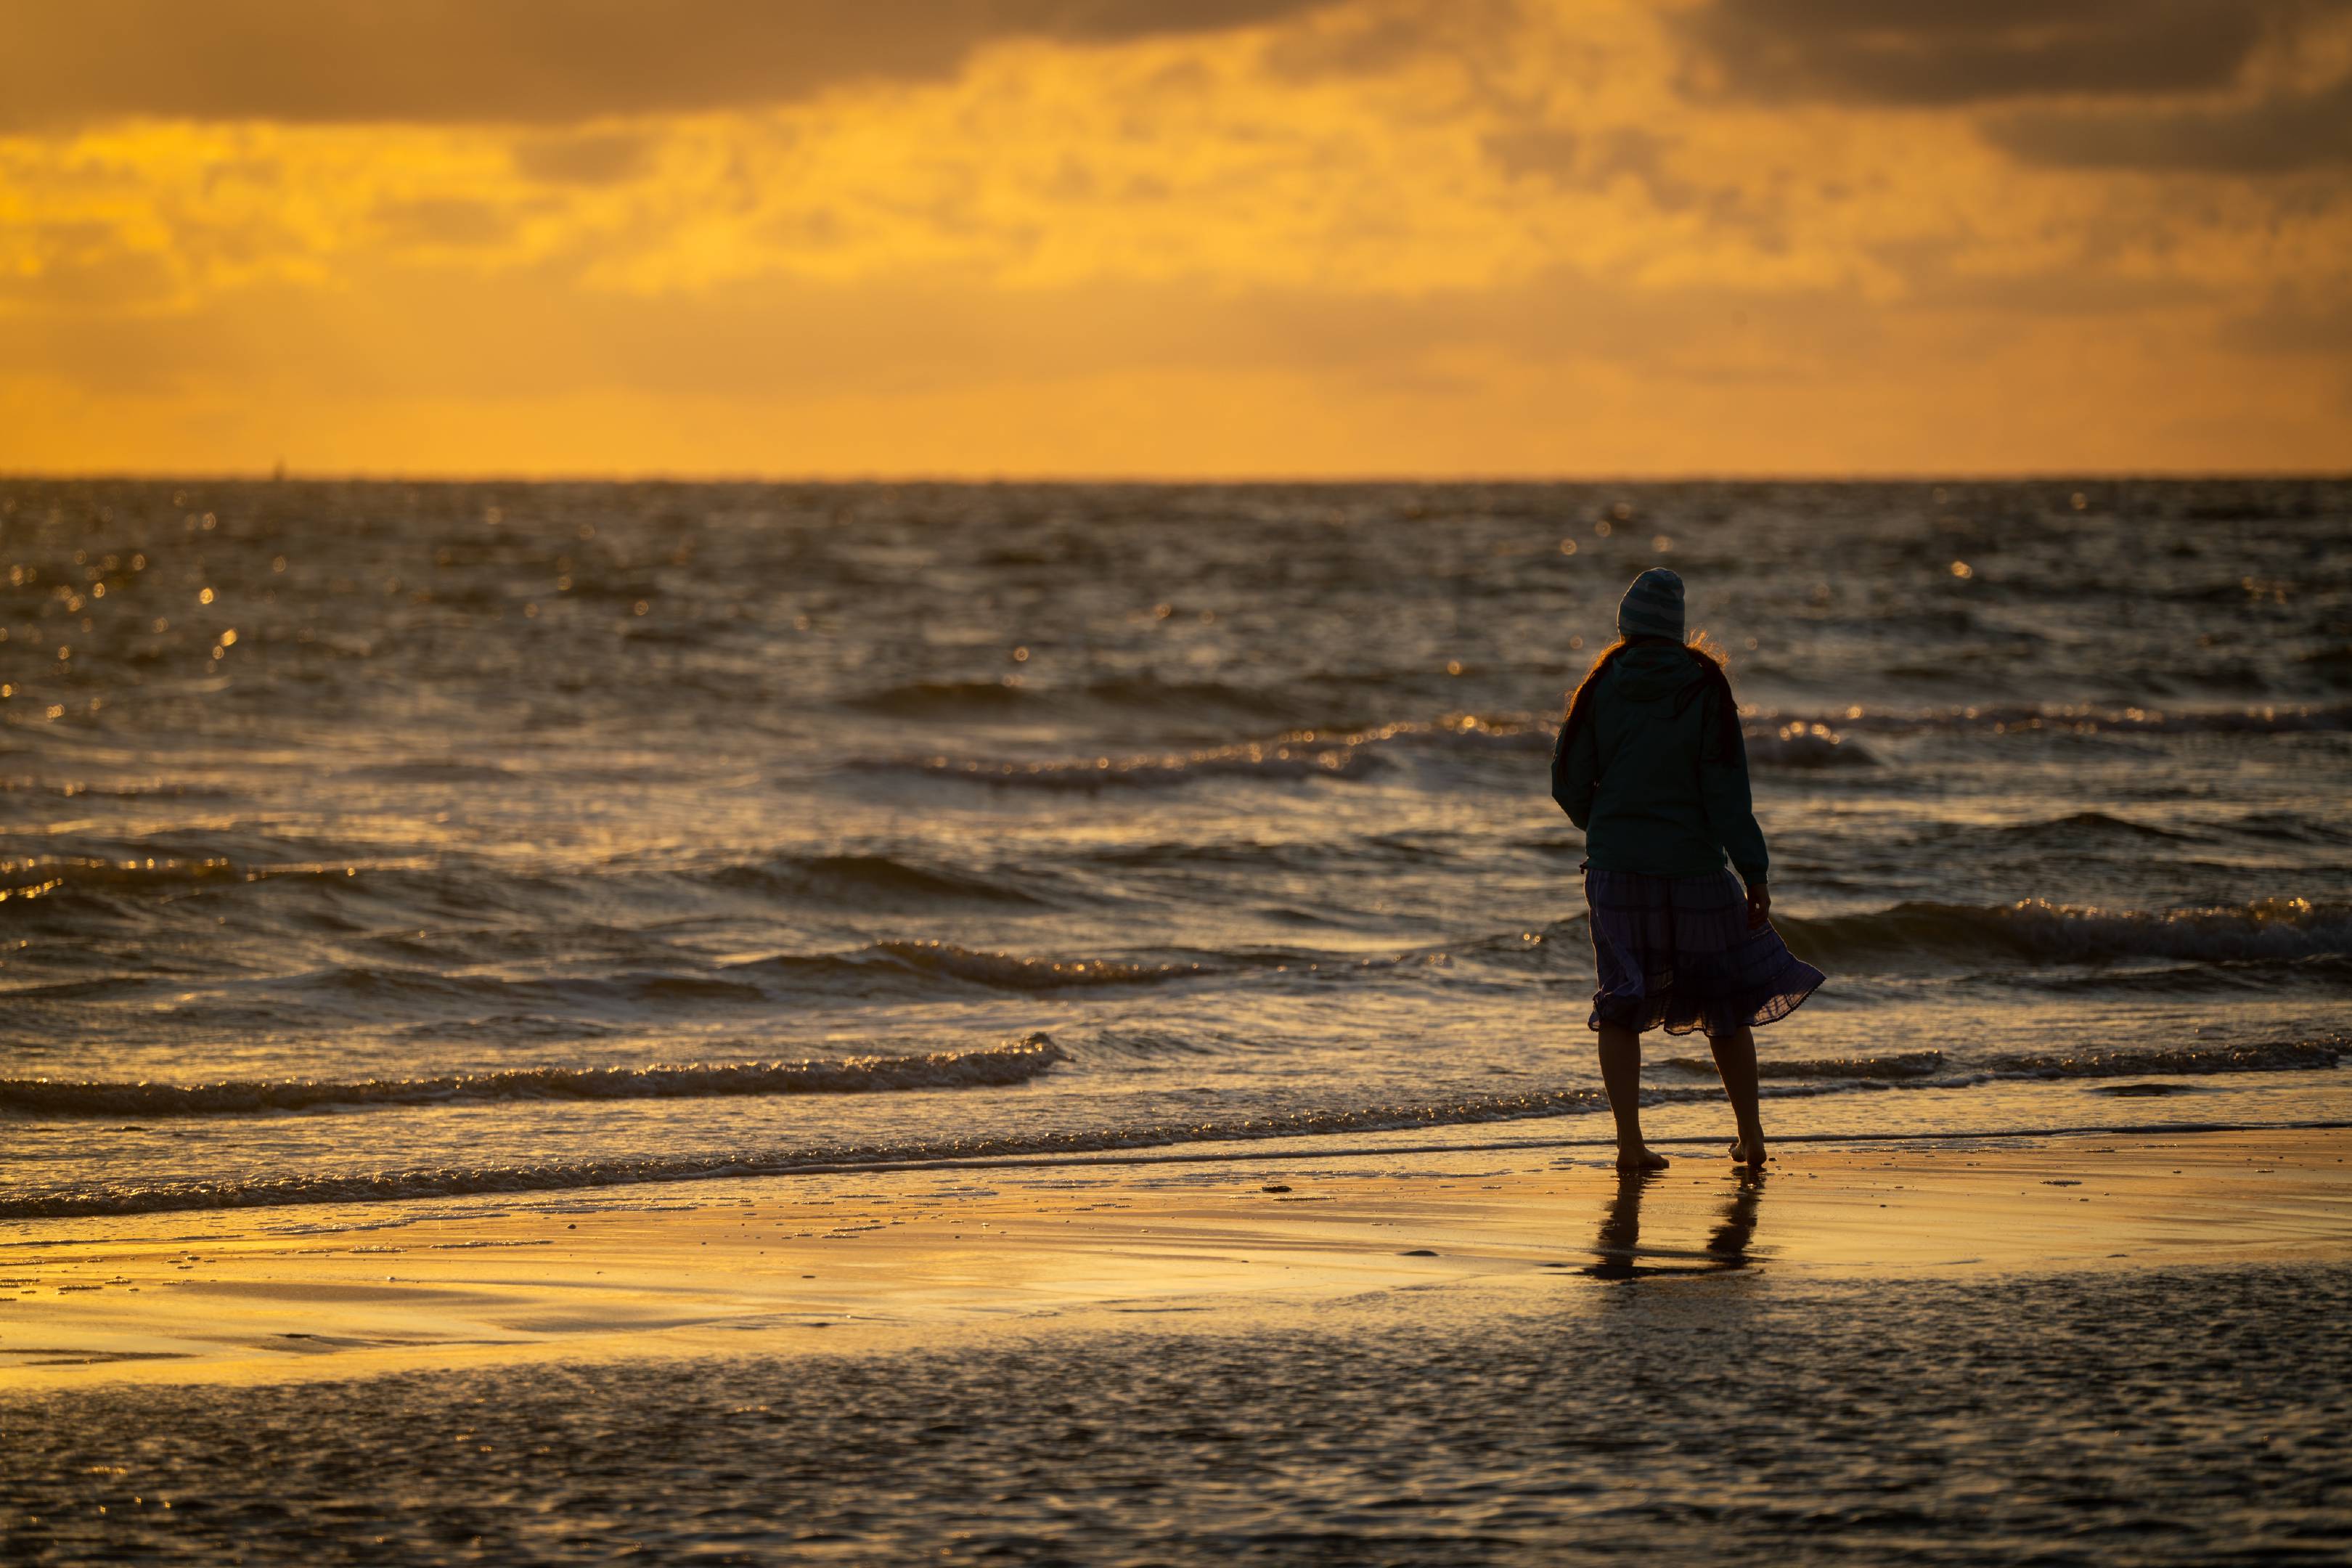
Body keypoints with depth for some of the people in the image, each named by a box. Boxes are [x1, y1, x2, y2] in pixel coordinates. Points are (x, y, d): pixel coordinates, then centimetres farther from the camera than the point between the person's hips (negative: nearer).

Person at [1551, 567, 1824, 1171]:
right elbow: (1726, 788, -11)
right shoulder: (1703, 686, -7)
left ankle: (1629, 1139, -2)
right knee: (1726, 1004, 13)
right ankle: (1750, 1135, 17)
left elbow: (1568, 783, 2)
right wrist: (1755, 871, -9)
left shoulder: (1601, 686, -2)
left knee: (1621, 1006, 8)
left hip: (1615, 868, 1)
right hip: (1694, 867, -1)